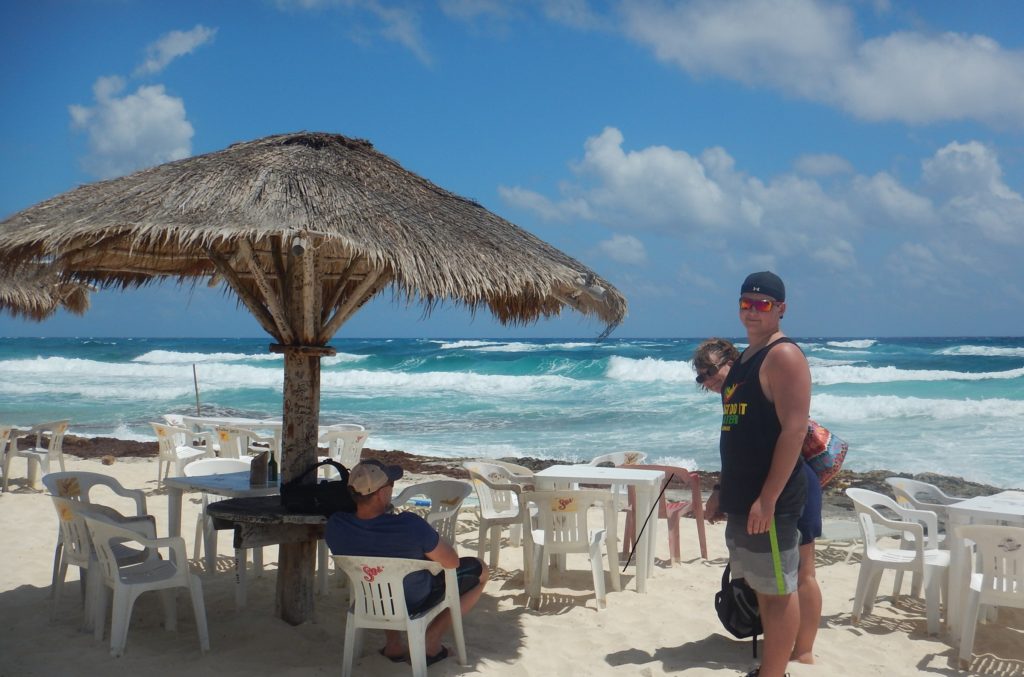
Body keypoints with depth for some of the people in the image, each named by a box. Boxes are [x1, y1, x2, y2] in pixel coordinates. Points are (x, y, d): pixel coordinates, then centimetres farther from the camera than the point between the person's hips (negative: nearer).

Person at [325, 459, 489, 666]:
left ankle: (393, 644, 29)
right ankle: (431, 641, 12)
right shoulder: (410, 526, -38)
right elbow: (452, 562, -21)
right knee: (479, 571, 15)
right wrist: (431, 541, -3)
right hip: (416, 603, -4)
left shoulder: (334, 526, -24)